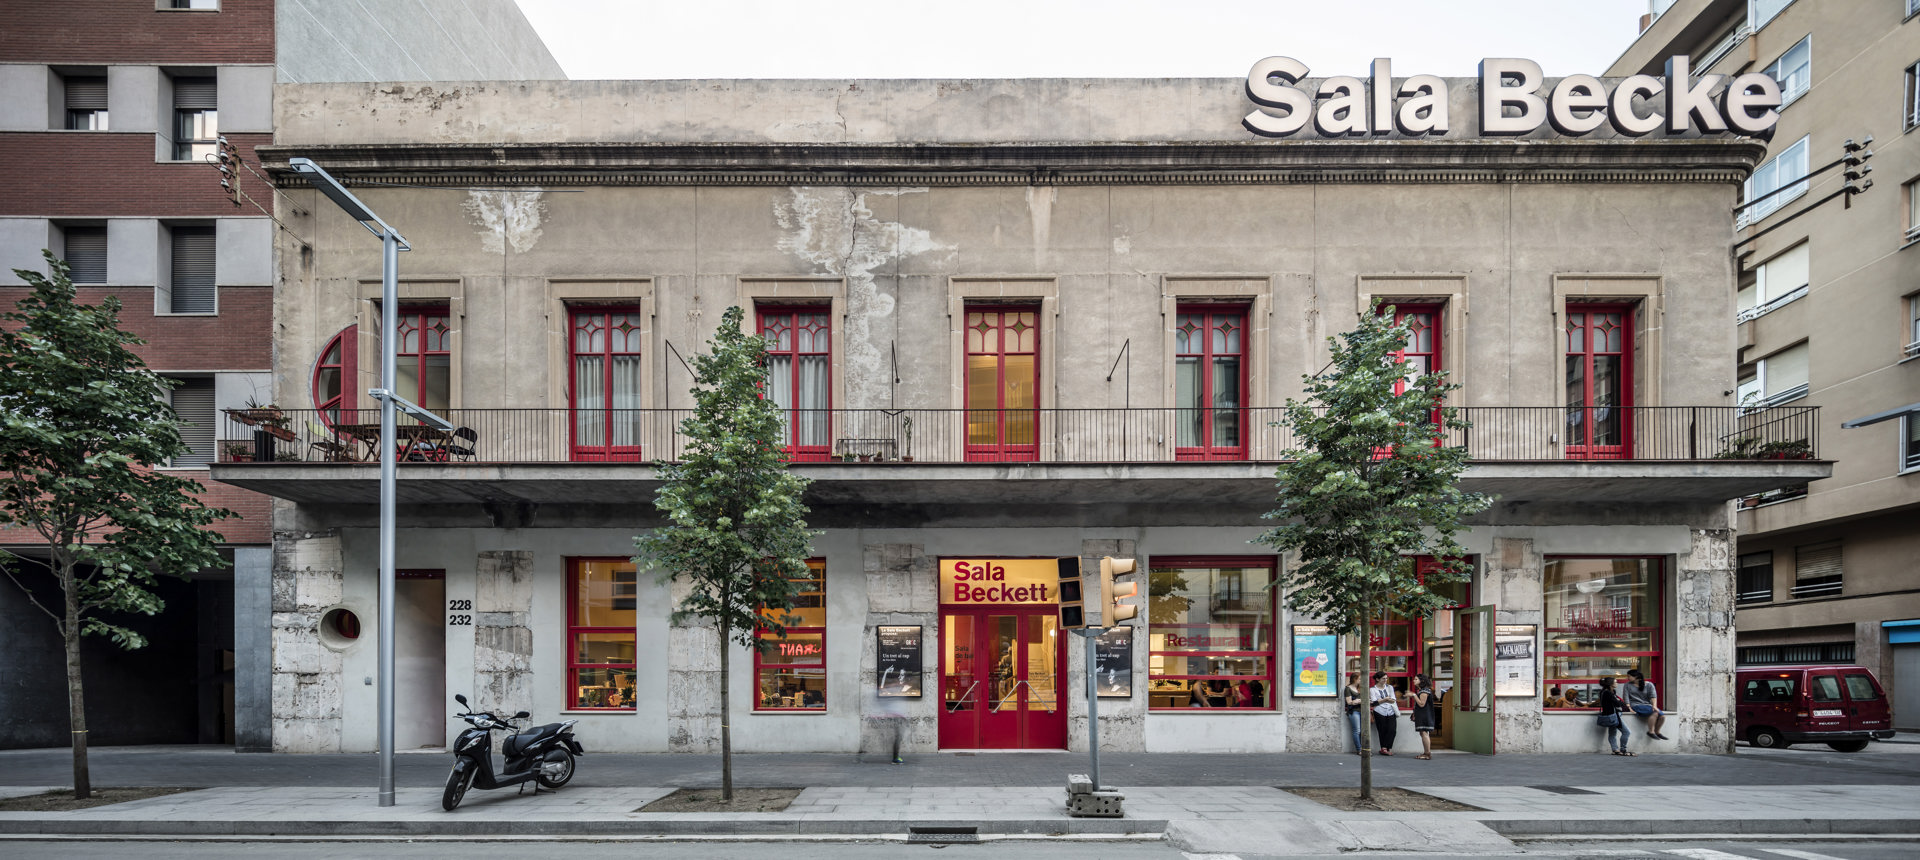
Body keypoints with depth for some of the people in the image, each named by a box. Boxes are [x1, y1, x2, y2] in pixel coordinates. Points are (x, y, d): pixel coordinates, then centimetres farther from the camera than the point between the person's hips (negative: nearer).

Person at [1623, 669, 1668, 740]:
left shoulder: (1648, 684, 7)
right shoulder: (1628, 685, 7)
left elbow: (1653, 696, -4)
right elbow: (1625, 697, 0)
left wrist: (1654, 706, -21)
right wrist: (1629, 707, -14)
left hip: (1648, 705, 3)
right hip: (1636, 705, -3)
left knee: (1662, 716, -22)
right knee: (1654, 712, -31)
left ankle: (1657, 732, 2)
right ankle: (1651, 732, -21)